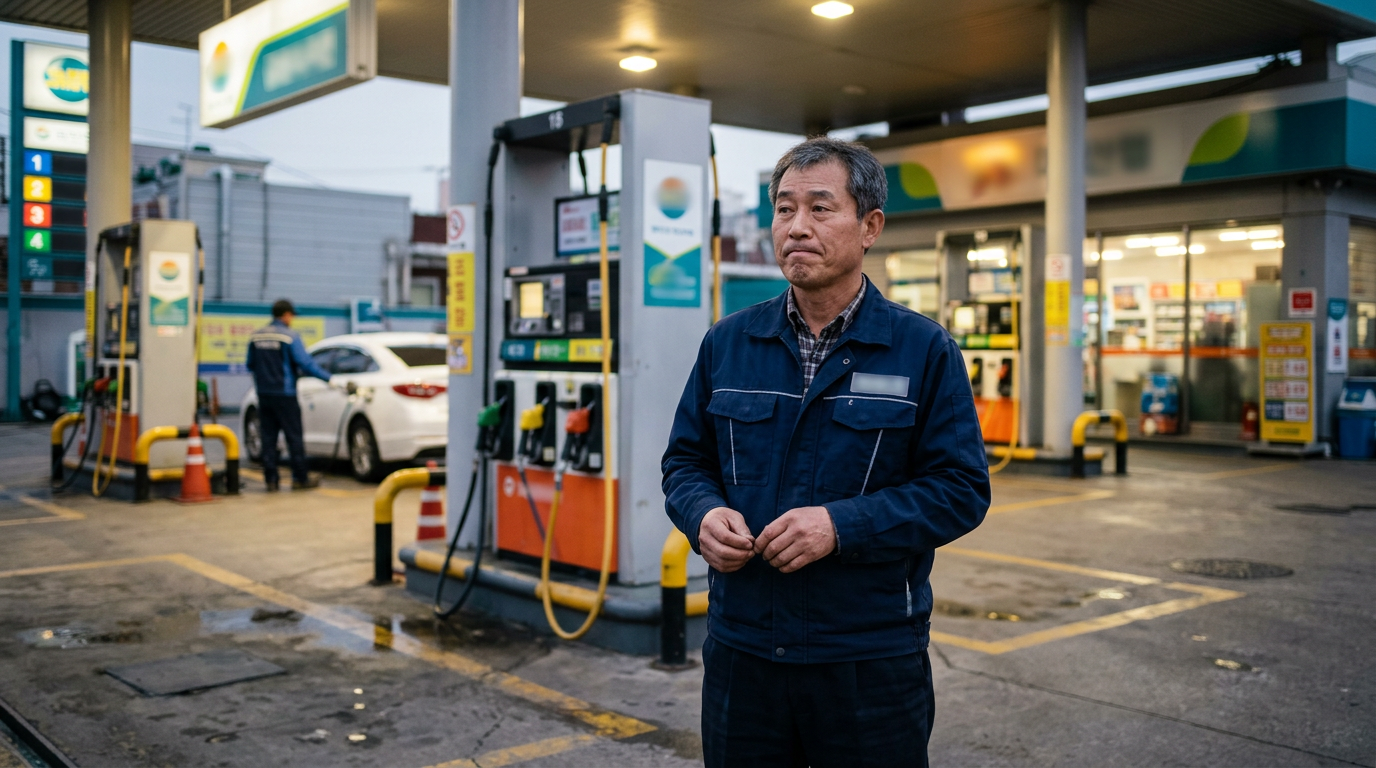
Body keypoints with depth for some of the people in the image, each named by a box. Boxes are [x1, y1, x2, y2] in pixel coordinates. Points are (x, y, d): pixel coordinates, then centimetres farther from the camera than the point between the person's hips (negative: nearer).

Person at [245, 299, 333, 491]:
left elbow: (250, 365, 14)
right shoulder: (290, 336, -11)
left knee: (268, 437, 9)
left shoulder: (256, 336, 6)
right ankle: (300, 478, 5)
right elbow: (305, 364, -17)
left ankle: (271, 479, 9)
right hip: (284, 394, -5)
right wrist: (328, 378, -12)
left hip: (264, 394, 5)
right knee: (294, 436, 2)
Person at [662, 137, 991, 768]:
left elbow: (961, 489, -8)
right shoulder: (727, 344, 6)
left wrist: (842, 525, -19)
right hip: (740, 650, 3)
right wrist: (704, 514, -11)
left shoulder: (924, 350, -4)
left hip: (872, 661, -2)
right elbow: (684, 460, 12)